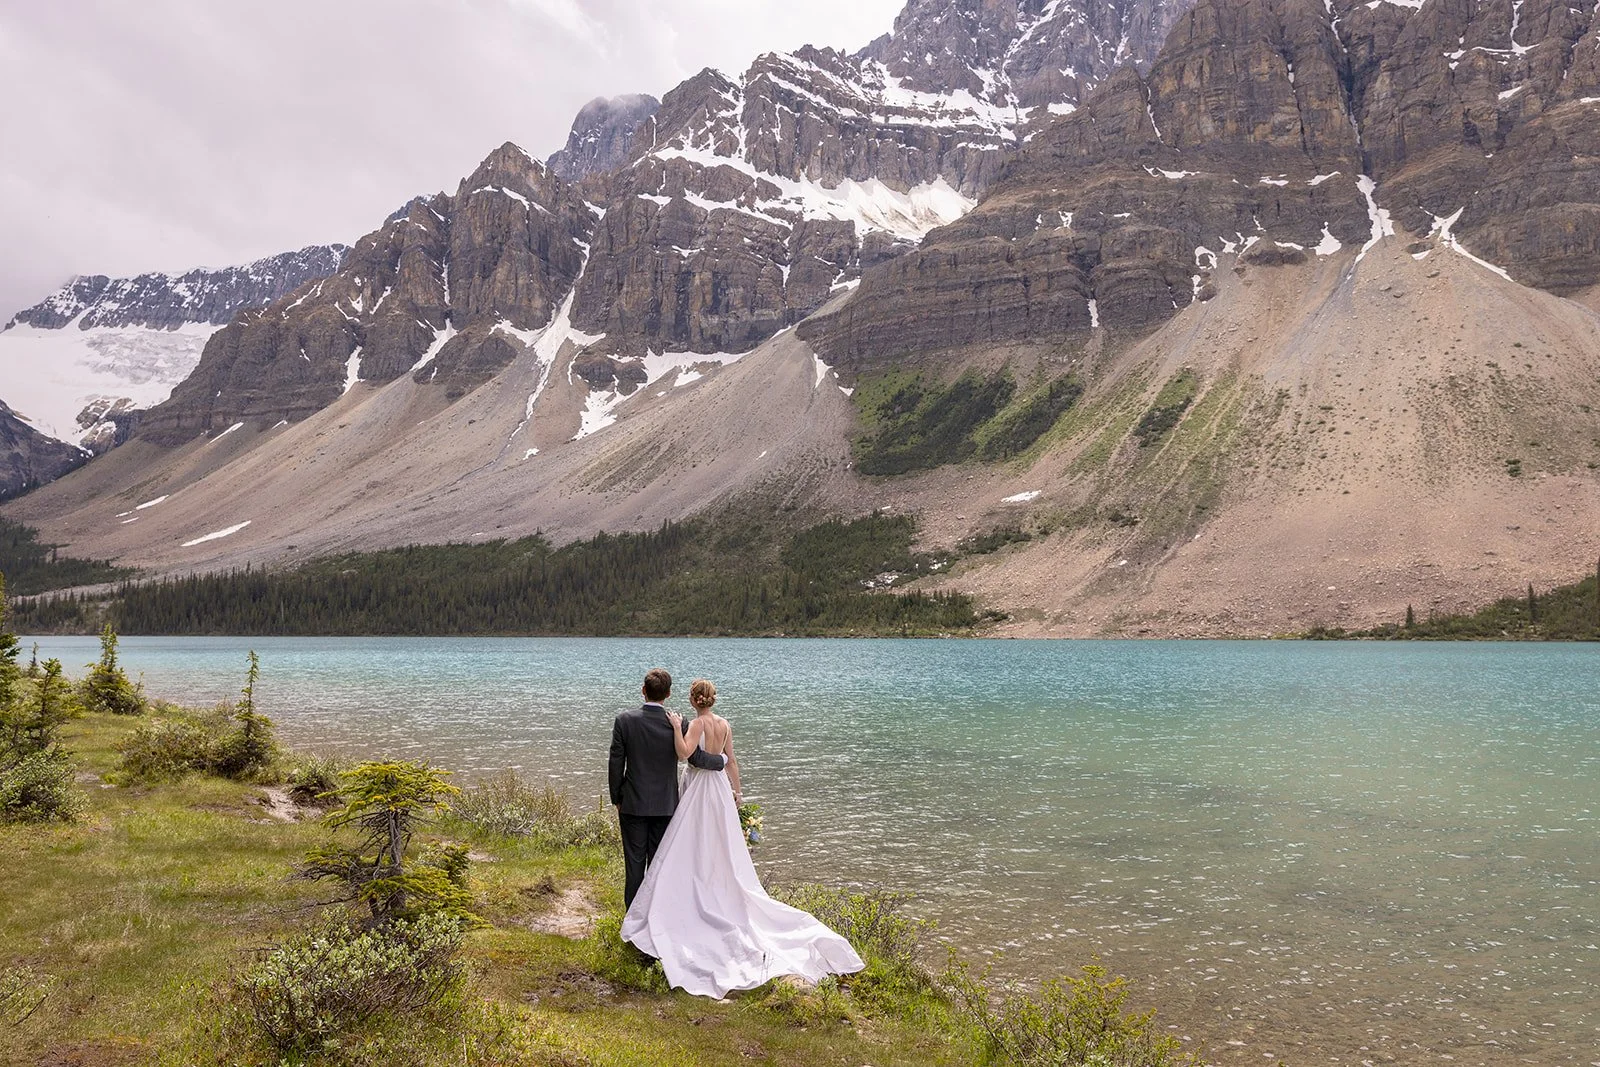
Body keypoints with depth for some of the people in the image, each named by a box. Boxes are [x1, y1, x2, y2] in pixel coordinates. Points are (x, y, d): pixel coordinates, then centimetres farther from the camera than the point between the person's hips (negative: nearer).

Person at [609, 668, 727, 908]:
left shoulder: (624, 721, -11)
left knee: (634, 861, 7)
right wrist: (722, 760, 16)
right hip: (665, 804, 1)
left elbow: (616, 763, -6)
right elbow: (695, 757, -4)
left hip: (633, 804, -1)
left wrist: (616, 799, 7)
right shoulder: (677, 723, -11)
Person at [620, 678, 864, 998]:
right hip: (720, 789, 7)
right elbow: (731, 761, 10)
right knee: (721, 850, 15)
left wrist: (677, 726, -18)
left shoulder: (698, 723, -16)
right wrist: (735, 791, 18)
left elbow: (684, 752, -30)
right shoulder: (725, 724, 5)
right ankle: (722, 899, 24)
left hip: (699, 790, -7)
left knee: (693, 849, 1)